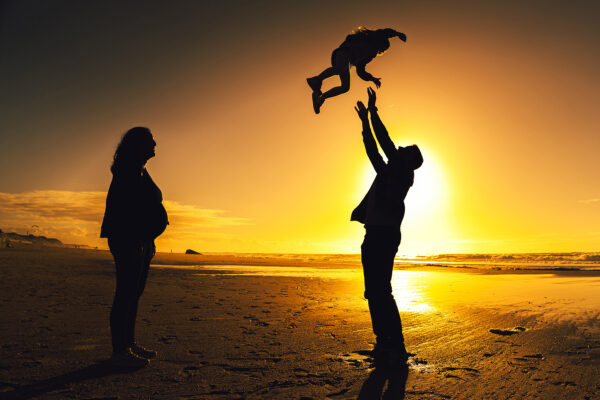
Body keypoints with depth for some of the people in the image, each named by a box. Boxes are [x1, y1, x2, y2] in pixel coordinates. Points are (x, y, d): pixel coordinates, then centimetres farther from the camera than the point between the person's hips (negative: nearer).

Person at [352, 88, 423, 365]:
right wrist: (365, 121, 35)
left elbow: (385, 142, -4)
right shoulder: (388, 173, 23)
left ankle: (395, 348, -6)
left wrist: (373, 111, 5)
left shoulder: (402, 173, 0)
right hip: (376, 236, 9)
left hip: (384, 235, -9)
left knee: (379, 292, -12)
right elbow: (373, 152, 31)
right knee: (376, 293, 8)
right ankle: (384, 345, 14)